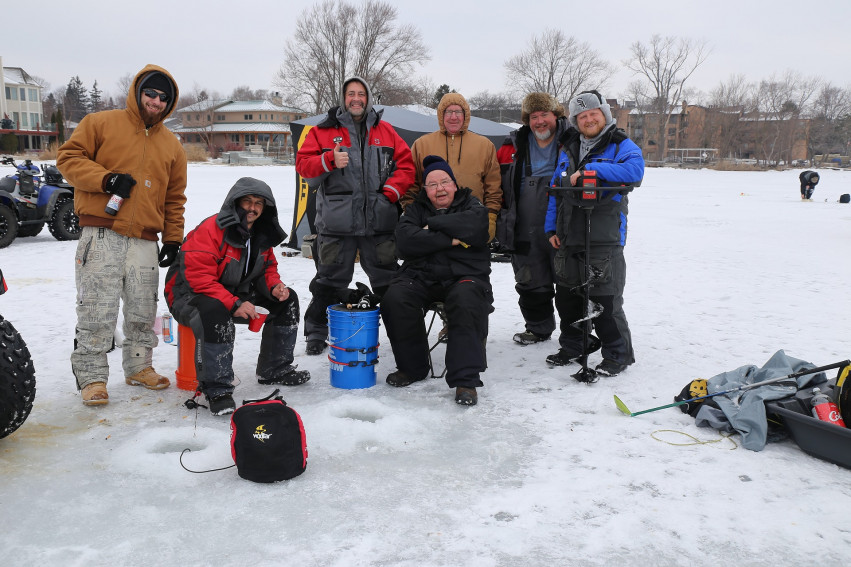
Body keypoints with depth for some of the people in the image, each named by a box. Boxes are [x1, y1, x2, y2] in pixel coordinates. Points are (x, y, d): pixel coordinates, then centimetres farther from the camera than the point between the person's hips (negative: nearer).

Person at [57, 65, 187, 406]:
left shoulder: (172, 146, 17)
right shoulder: (101, 124, 4)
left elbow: (175, 198, 20)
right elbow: (69, 157, 1)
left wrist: (173, 239, 13)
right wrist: (106, 179, -15)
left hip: (145, 241, 4)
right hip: (101, 236, -4)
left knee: (143, 311, 7)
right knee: (97, 312, -5)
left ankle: (139, 367, 22)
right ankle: (92, 377, 5)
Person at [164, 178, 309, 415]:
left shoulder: (263, 234, 3)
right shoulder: (210, 230, -24)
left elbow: (267, 267, 15)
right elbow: (198, 277, -30)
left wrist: (274, 286, -9)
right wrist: (235, 304, -34)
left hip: (237, 293, 8)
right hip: (191, 295, -8)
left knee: (287, 299, 3)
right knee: (213, 312, -42)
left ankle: (274, 369, 13)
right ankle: (217, 391, -32)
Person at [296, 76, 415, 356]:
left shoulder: (385, 131, 13)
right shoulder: (323, 131, 6)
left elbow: (405, 164, 11)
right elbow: (303, 164, 1)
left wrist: (392, 191, -4)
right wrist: (330, 160, -17)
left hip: (379, 221, 2)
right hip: (336, 220, -2)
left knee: (388, 279, 11)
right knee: (330, 279, 5)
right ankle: (316, 332, 20)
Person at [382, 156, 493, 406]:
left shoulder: (472, 205, 11)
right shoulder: (416, 208, 15)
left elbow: (473, 226, -17)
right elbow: (405, 240, -8)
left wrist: (432, 225, -8)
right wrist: (450, 240, -12)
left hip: (464, 275, -2)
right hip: (421, 275, 2)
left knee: (467, 302, -35)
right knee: (394, 298, -26)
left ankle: (465, 379, -29)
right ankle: (411, 367, -6)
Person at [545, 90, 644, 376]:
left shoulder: (621, 146, 0)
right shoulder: (568, 149, 17)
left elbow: (634, 170, -21)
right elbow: (555, 189, 18)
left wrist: (590, 169, -21)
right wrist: (551, 227, 11)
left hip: (604, 240, -6)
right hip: (568, 240, 6)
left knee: (605, 300, -5)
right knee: (566, 297, 13)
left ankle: (617, 353, 10)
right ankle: (573, 345, 30)